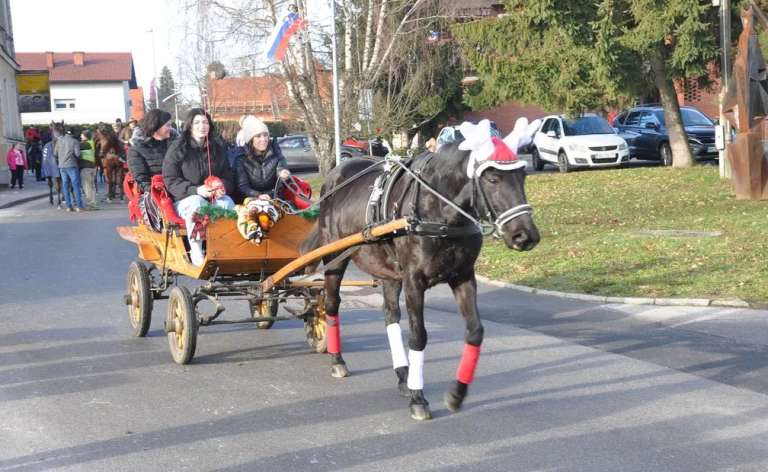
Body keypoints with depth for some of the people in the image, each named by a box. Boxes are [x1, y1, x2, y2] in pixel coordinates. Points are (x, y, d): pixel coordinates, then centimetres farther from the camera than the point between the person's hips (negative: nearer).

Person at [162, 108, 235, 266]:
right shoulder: (177, 149, 0)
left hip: (215, 197, 3)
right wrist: (195, 190, -22)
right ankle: (195, 252, -34)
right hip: (184, 199, -3)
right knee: (197, 202, -37)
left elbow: (228, 177, 15)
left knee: (227, 202, -29)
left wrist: (222, 188, -11)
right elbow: (170, 181, -6)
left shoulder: (217, 149, 14)